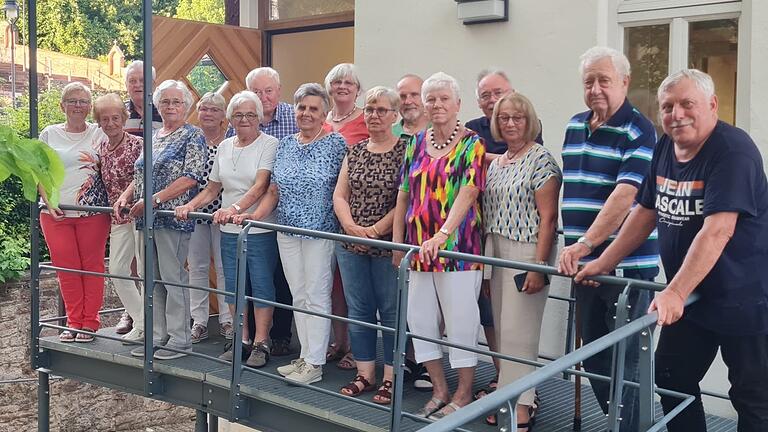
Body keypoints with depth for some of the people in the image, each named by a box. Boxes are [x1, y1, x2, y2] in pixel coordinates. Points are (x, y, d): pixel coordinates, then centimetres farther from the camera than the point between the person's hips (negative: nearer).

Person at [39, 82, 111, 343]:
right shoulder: (49, 134, 7)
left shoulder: (99, 133, 3)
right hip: (55, 213, 2)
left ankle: (90, 322, 14)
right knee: (66, 269, 6)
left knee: (92, 267, 3)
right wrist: (49, 203, -5)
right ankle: (73, 321, 19)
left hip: (92, 212, -2)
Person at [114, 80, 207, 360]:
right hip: (146, 220, 8)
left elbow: (190, 178, -15)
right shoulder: (153, 137, 18)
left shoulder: (193, 137, -4)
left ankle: (179, 340, 7)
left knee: (173, 278, -3)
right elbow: (140, 175, 22)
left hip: (173, 219, -8)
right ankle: (158, 336, 21)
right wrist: (125, 197, 2)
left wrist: (152, 200, -19)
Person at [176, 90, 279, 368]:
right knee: (234, 286, 11)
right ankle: (242, 340, 23)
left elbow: (260, 186, -20)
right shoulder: (224, 147, 12)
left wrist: (236, 208, -34)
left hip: (260, 229, -6)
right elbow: (212, 189, 16)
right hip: (229, 231, 6)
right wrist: (190, 206, 1)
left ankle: (261, 343, 9)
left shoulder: (269, 145, -8)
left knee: (262, 285, 0)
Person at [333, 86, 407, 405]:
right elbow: (339, 195, 9)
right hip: (351, 245, 6)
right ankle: (365, 373, 22)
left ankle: (390, 378, 12)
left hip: (388, 244, -5)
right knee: (358, 309, 11)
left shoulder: (405, 150, -6)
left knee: (391, 310, 2)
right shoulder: (354, 152, 12)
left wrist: (375, 230, -16)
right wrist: (351, 226, -8)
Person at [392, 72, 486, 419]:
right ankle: (440, 391, 25)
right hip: (418, 246, 6)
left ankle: (463, 394, 17)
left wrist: (442, 235, -26)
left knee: (460, 319, 2)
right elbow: (404, 195, 13)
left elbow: (467, 194, -15)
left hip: (457, 245, -5)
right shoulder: (416, 144, 11)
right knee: (419, 318, 10)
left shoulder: (471, 144, -4)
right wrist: (397, 241, 10)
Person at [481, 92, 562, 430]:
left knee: (518, 331, -6)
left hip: (526, 253, -8)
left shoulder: (541, 159, -9)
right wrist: (484, 260, 12)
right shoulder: (496, 162, 14)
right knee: (502, 329, 11)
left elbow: (548, 217, -14)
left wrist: (539, 266, -18)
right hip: (496, 253, 8)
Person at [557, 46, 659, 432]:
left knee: (624, 362, -1)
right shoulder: (574, 126, 13)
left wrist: (584, 244, -28)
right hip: (584, 265, 7)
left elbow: (624, 195, -21)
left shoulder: (638, 131, -10)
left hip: (626, 266, -7)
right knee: (593, 357, 16)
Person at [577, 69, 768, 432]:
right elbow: (647, 212, 12)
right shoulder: (666, 147, 4)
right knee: (671, 379, 15)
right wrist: (604, 263, 9)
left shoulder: (733, 151, -20)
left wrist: (675, 292, -34)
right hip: (689, 297, 8)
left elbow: (718, 230, -29)